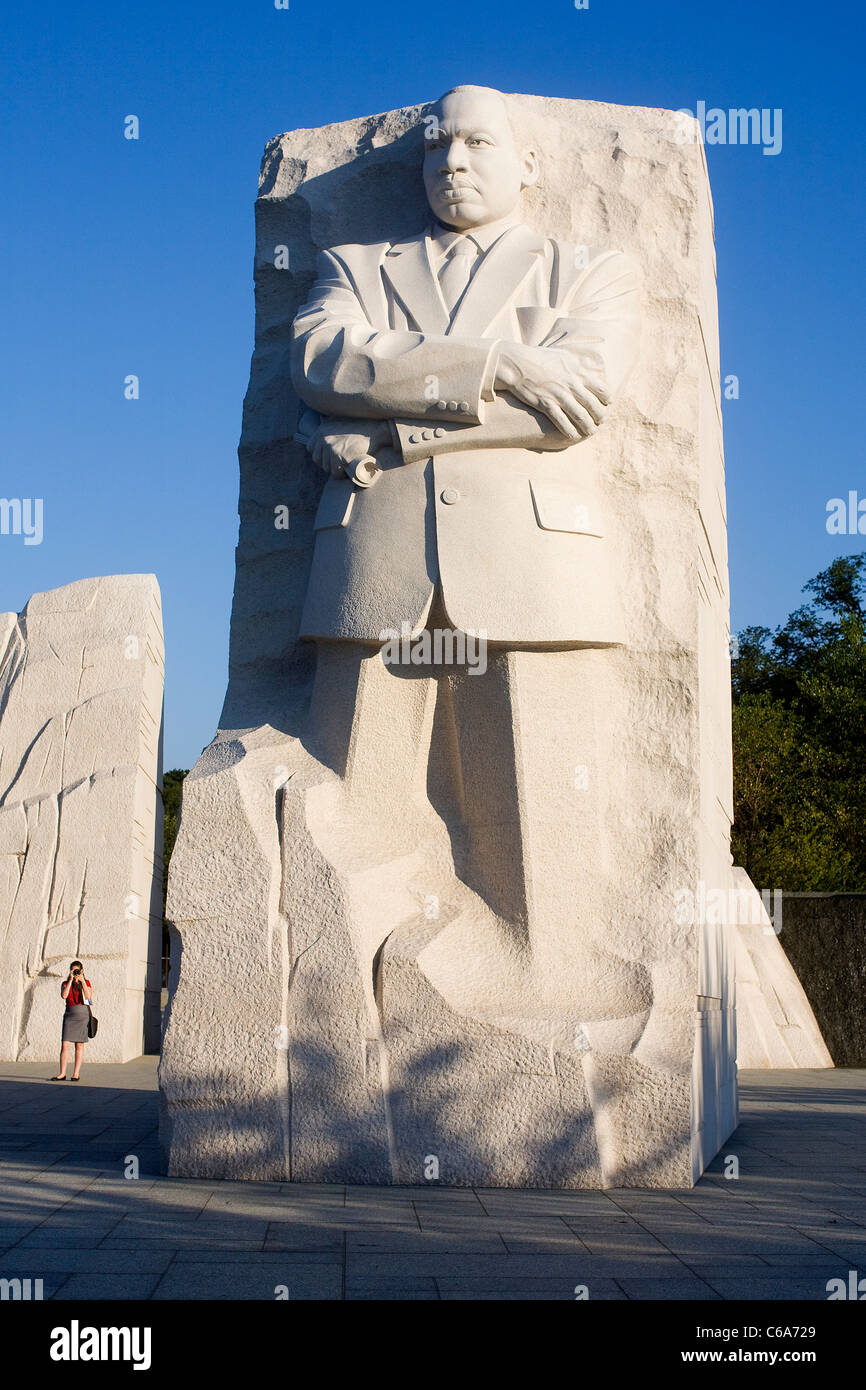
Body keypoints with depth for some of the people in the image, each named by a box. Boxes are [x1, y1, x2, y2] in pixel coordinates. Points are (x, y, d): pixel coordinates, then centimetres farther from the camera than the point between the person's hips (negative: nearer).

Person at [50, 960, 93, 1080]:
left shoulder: (86, 983, 7)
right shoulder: (66, 983, 9)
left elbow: (88, 996, -11)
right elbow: (64, 995, -11)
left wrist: (82, 981, -12)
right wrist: (71, 980, -11)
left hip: (82, 1013, -1)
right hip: (70, 1014, 1)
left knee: (79, 1045, 1)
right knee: (65, 1045, -8)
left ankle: (76, 1073, 5)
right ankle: (62, 1074, -4)